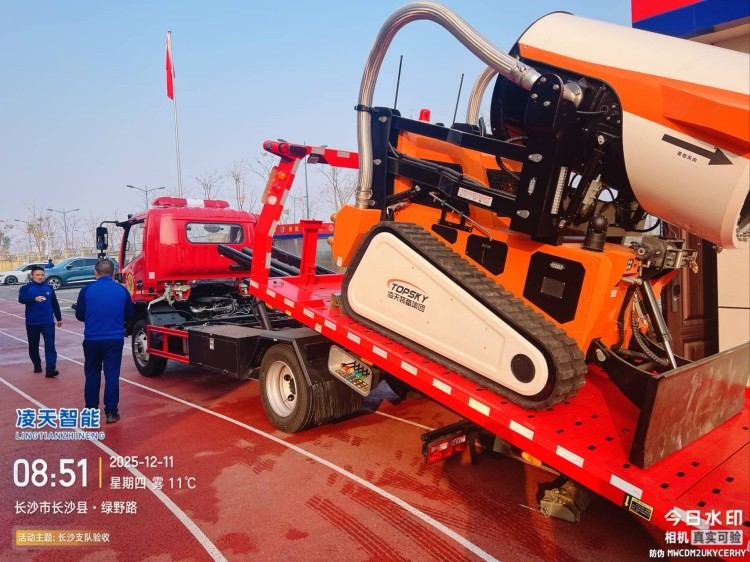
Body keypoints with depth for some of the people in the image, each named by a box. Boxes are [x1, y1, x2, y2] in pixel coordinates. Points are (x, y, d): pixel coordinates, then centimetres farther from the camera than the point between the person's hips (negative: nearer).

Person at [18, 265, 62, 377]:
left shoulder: (49, 288, 8)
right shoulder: (26, 288, -1)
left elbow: (55, 304, 16)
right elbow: (21, 299, -21)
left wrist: (59, 318, 20)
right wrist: (34, 298, -39)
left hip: (48, 322, 0)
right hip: (32, 323, 0)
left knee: (50, 345, -10)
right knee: (33, 346, 12)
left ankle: (51, 369, -16)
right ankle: (37, 365, 31)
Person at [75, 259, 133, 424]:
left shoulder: (87, 290, -6)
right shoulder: (122, 290, -2)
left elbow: (79, 315, 4)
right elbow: (129, 314, 9)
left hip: (92, 339, 0)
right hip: (115, 339, 0)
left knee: (92, 375, 15)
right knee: (112, 375, 5)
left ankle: (91, 410, 24)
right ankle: (111, 412, 6)